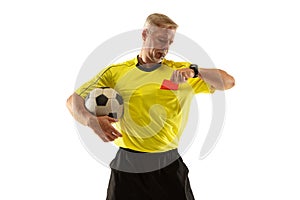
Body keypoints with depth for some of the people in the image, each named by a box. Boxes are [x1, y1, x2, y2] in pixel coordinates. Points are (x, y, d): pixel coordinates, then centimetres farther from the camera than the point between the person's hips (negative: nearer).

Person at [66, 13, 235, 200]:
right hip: (127, 166, 0)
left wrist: (194, 71, -19)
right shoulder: (115, 72, 3)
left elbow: (228, 82, -2)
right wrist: (92, 121, -19)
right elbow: (74, 100, 2)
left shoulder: (181, 71, 5)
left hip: (169, 165, 1)